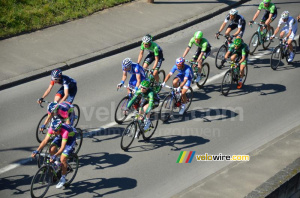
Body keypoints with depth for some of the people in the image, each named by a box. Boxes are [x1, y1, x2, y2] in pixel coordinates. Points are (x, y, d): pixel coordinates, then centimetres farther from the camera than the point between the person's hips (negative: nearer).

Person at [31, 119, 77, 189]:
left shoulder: (65, 131, -42)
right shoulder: (52, 129, -27)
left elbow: (62, 147, -45)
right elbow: (45, 141, -26)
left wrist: (55, 156, -55)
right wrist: (37, 151, -36)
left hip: (70, 138, -5)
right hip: (60, 136, 5)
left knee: (63, 159, -16)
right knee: (52, 150, -21)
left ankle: (63, 178, 1)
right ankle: (55, 163, 7)